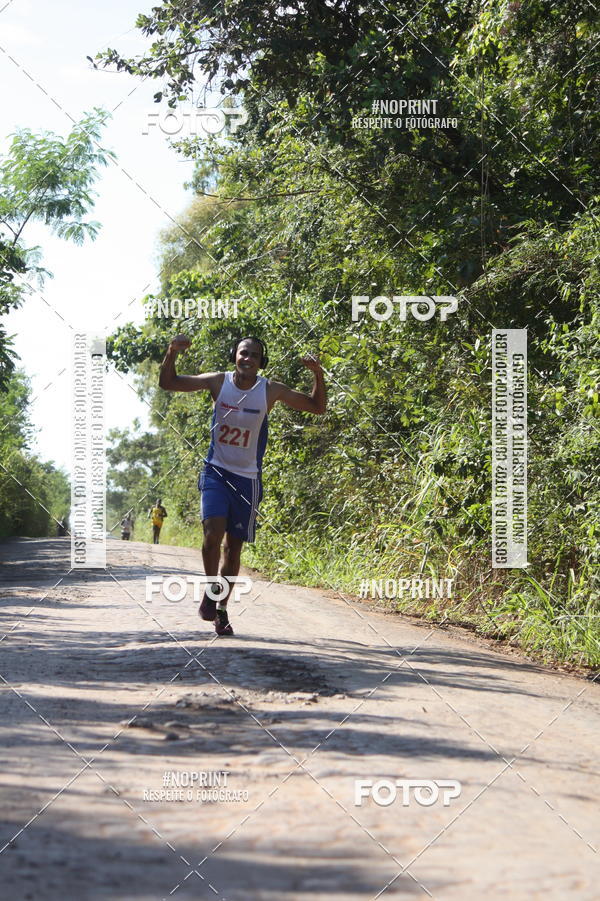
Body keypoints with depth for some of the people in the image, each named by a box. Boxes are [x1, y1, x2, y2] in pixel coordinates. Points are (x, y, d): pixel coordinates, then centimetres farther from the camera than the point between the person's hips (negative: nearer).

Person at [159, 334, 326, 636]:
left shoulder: (270, 390, -6)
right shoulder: (219, 382, -6)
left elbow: (317, 407, -2)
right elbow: (168, 383, -5)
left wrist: (318, 375, -19)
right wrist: (172, 353, -23)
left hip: (247, 478, 1)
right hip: (216, 471, -1)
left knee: (234, 546, 7)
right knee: (213, 529, -24)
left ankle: (221, 609, 20)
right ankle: (211, 591, -4)